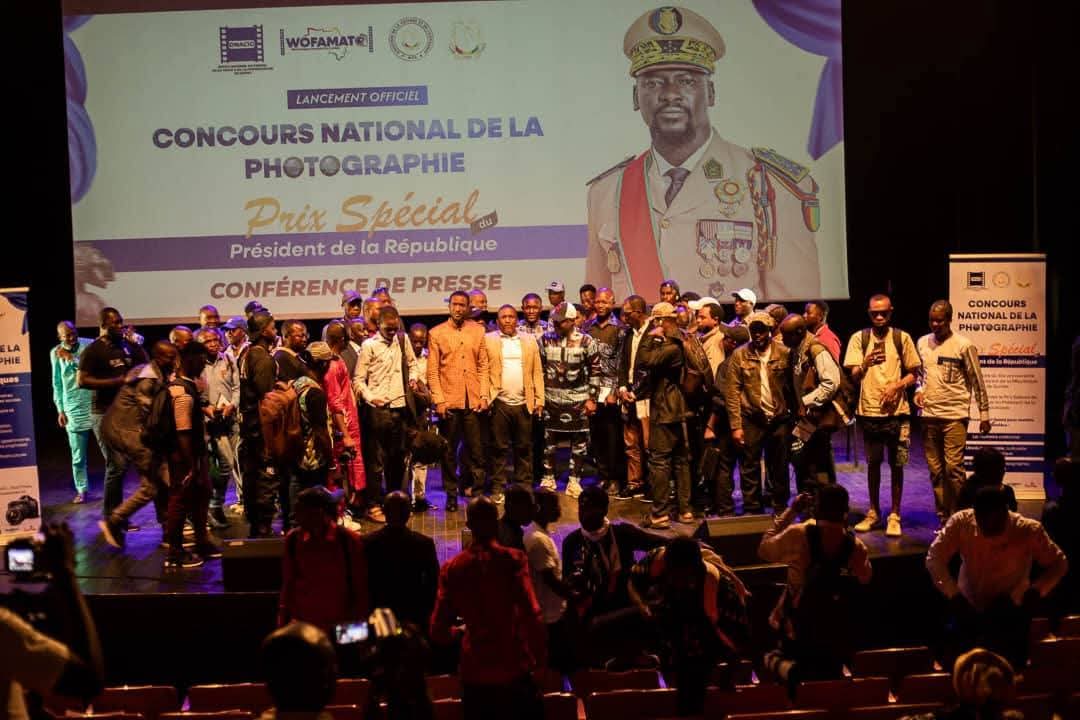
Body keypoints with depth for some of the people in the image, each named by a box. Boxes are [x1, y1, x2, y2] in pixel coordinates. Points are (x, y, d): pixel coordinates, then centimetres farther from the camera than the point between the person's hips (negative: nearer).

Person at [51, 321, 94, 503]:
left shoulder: (89, 345, -4)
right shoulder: (55, 353, 3)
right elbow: (57, 383, 10)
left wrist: (72, 358, -17)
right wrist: (60, 410, 9)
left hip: (96, 405, -1)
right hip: (74, 410, 1)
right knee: (78, 456, 5)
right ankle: (81, 490, 17)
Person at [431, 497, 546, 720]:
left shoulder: (452, 568, -1)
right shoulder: (513, 559, -10)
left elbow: (438, 630, 0)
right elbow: (532, 616, -19)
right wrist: (541, 657, -6)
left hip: (475, 673, 3)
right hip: (515, 670, -3)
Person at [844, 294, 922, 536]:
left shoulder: (902, 338, 2)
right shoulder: (859, 338, 2)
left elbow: (913, 373, 6)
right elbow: (853, 376, -2)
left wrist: (897, 385, -13)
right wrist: (865, 364, -23)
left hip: (896, 411, -1)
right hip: (869, 411, 1)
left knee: (896, 465, 3)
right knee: (873, 463, 10)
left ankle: (894, 515, 11)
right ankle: (874, 512, 22)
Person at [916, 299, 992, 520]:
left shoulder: (963, 345, -5)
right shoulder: (923, 343, 9)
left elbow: (977, 382, -1)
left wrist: (984, 414, 0)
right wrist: (919, 391, 2)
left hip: (955, 415, -5)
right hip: (929, 415, 5)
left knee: (953, 468, -10)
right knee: (935, 470, 8)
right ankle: (943, 518, 16)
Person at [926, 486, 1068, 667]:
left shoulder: (1029, 530, -17)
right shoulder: (961, 522, -16)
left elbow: (1059, 563, -5)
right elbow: (934, 559, -14)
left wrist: (1037, 591, -22)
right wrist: (954, 596, -26)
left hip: (1011, 612, -1)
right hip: (968, 608, 1)